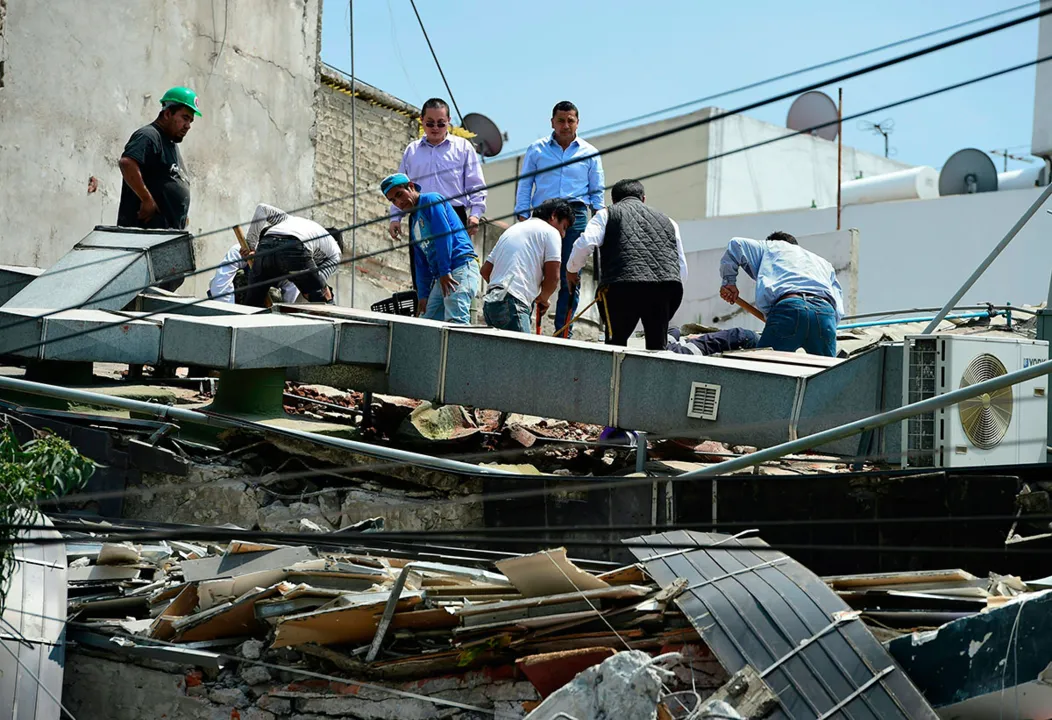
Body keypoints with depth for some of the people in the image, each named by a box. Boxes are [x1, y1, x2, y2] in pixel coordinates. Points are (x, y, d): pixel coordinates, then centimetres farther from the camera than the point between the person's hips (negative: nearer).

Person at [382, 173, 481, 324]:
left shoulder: (430, 200, 2)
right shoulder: (413, 222, 27)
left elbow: (444, 234, -12)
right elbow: (421, 263, 26)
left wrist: (445, 271, -17)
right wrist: (423, 295, 16)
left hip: (461, 267, -10)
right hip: (441, 277, 10)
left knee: (454, 321, -26)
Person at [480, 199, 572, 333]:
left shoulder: (513, 229, 29)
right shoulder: (550, 232, 6)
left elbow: (485, 270, 28)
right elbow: (553, 277, -2)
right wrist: (542, 298, 16)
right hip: (513, 304, -9)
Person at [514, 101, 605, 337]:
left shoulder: (589, 153, 13)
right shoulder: (537, 149, 11)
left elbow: (597, 192, 16)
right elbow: (525, 185, 11)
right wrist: (522, 216, 1)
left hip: (575, 215, 0)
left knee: (570, 278, -2)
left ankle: (563, 334, 1)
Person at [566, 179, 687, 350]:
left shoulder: (607, 214, 20)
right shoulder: (667, 221, 30)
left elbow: (585, 244, 3)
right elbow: (683, 271, 27)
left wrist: (571, 270, 20)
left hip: (624, 286, -3)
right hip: (666, 287, 3)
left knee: (616, 342, 9)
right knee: (656, 347, 13)